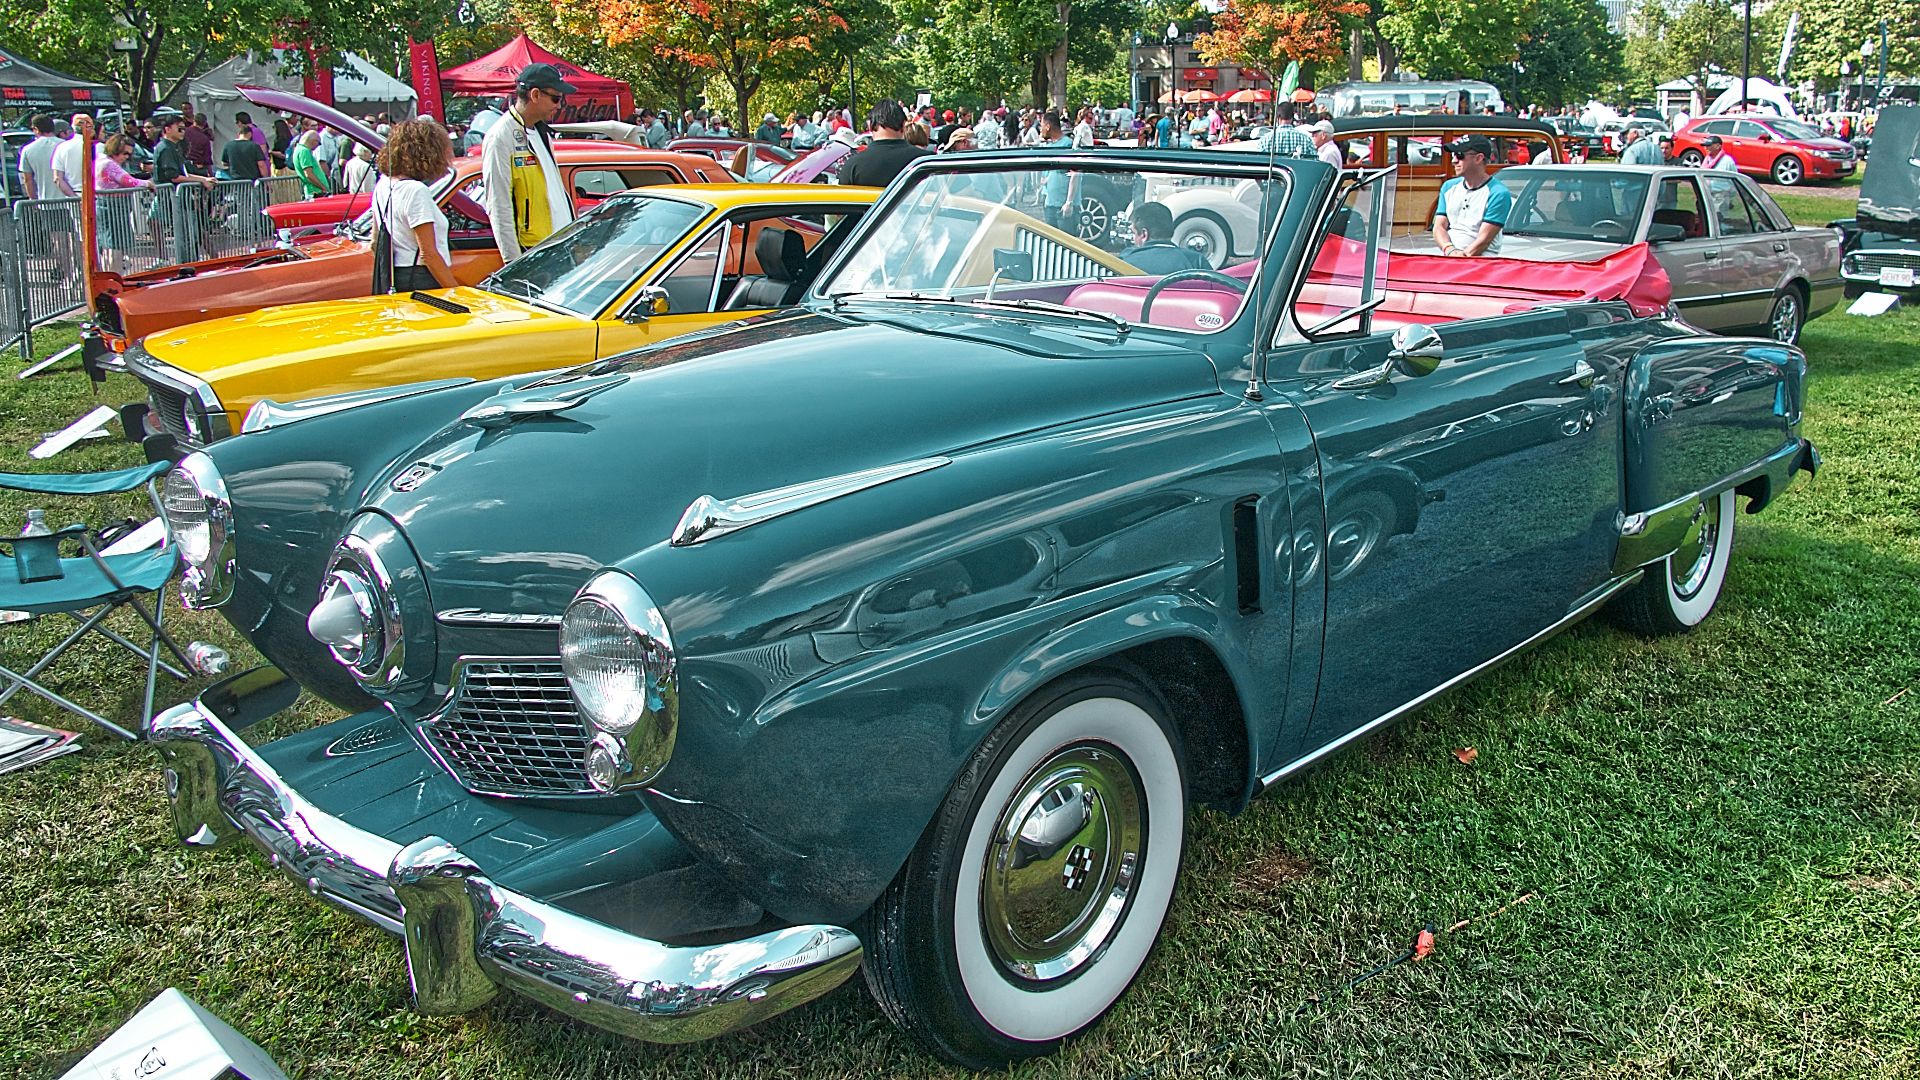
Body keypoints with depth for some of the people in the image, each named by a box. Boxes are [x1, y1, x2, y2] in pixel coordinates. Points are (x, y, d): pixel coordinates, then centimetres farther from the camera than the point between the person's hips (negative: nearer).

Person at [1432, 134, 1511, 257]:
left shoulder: (1498, 193, 0)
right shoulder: (1448, 187, 19)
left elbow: (1485, 238, -8)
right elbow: (1439, 227, 11)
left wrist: (1463, 255, -22)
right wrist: (1450, 250, -10)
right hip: (1446, 257, 4)